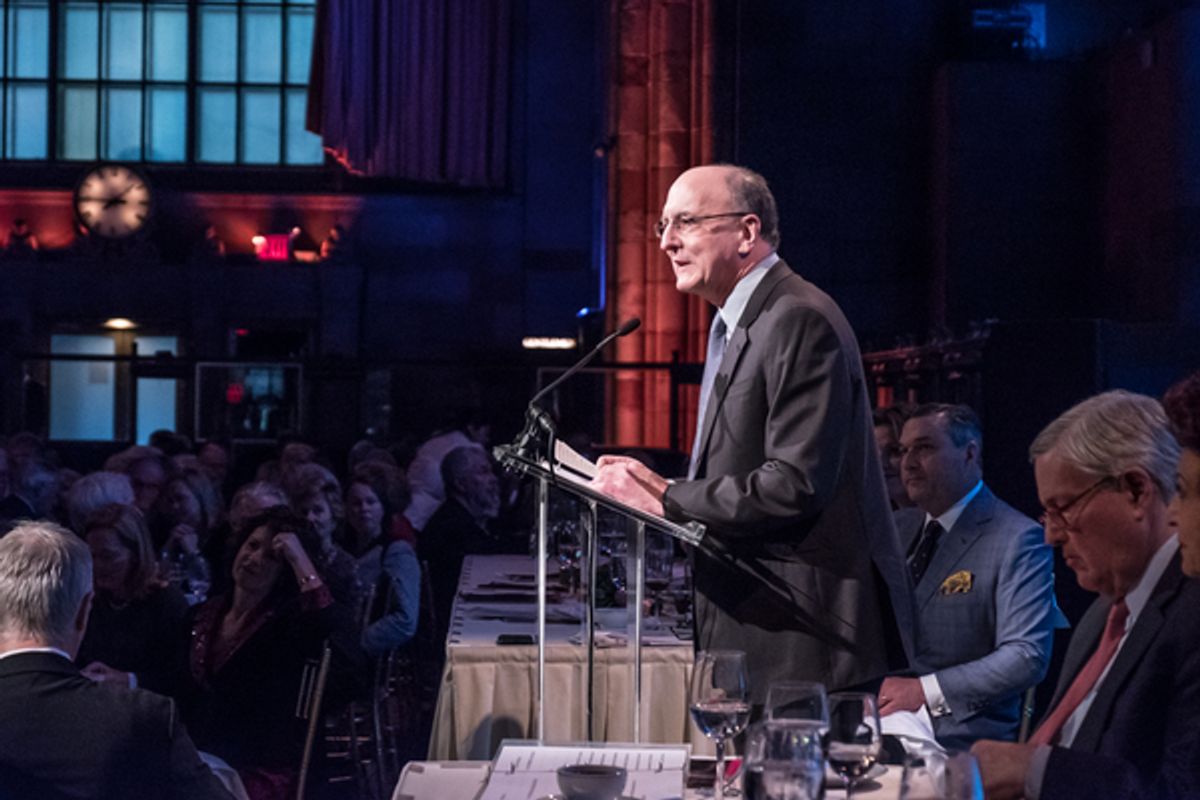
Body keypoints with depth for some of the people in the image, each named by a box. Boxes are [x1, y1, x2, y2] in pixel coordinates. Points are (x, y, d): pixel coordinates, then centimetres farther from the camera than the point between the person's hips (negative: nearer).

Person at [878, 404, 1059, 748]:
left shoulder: (1018, 540, -5)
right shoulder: (898, 527, 18)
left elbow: (1028, 656, -14)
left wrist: (926, 691, -20)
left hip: (961, 739, -6)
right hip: (883, 720, 6)